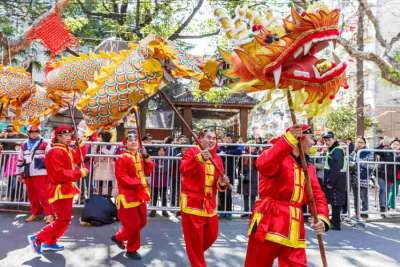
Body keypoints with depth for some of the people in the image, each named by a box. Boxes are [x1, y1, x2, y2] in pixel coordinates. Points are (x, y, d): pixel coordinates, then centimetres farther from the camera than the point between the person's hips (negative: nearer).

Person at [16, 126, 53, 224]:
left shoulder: (44, 144, -3)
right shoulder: (24, 145, 13)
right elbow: (20, 160, 19)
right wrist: (19, 173, 18)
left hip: (41, 173, -5)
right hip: (28, 174, 5)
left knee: (43, 194, -7)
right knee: (32, 195, 12)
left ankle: (49, 214, -3)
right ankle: (35, 213, 25)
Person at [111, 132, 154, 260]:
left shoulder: (140, 157, 11)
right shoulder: (122, 158, -13)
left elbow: (148, 171, 6)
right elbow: (122, 178, -20)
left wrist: (146, 157, -6)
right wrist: (138, 182, -25)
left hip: (140, 195, 8)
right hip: (128, 196, -8)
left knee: (142, 222, 16)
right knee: (133, 224, -2)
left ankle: (119, 237, 34)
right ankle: (132, 250, 19)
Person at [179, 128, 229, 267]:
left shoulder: (217, 158, 9)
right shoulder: (192, 151, -8)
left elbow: (217, 184, 13)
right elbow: (183, 170, -27)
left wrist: (222, 183, -10)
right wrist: (199, 158, -40)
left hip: (210, 204, 6)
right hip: (192, 202, -6)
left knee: (211, 236, 17)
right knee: (195, 239, 1)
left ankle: (196, 254, 44)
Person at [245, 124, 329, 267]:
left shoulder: (309, 167, 15)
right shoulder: (279, 155, -5)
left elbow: (318, 196, 13)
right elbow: (263, 165, -29)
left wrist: (322, 218, -7)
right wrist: (288, 139, -32)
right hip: (269, 224, -6)